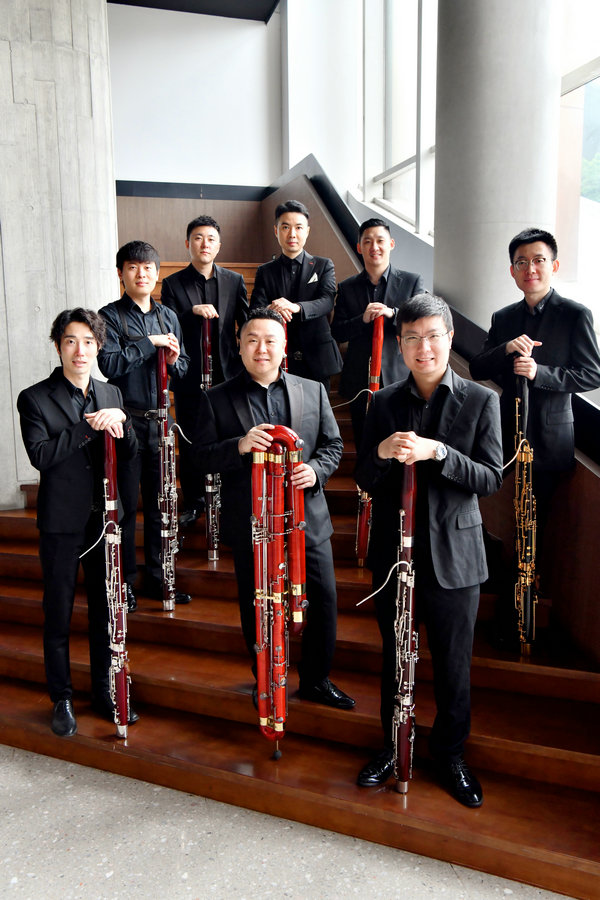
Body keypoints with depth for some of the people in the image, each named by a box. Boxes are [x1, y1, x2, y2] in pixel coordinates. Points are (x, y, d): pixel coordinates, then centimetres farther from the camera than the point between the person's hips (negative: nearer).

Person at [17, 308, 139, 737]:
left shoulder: (111, 393, 8)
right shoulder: (35, 398, -5)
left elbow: (130, 451, 5)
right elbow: (40, 455, -16)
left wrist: (120, 420, -14)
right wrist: (89, 426, -21)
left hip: (105, 517, 4)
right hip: (63, 521, -4)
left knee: (105, 608, 14)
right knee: (59, 613, 9)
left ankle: (104, 690, 31)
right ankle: (62, 698, 26)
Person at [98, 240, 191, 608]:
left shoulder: (169, 317, 12)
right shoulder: (110, 316, -4)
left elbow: (184, 370, 15)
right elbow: (110, 365, -18)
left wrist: (174, 360, -6)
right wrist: (149, 342, -16)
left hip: (159, 420, 5)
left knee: (159, 503, 11)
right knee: (126, 505, 3)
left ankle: (157, 577, 25)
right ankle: (125, 581, 17)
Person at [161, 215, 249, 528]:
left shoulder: (234, 281, 8)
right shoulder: (172, 284, 3)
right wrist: (193, 311, -19)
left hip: (227, 375, 1)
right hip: (190, 378, 0)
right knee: (190, 444, 7)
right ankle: (193, 502, 22)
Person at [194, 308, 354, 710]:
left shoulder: (313, 391, 5)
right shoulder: (217, 399, -1)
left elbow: (333, 444, 7)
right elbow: (202, 456, -6)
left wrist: (316, 469, -14)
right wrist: (239, 445, -24)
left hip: (307, 518, 2)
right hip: (250, 523, -1)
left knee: (324, 600, 7)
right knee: (257, 608, 12)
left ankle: (317, 680, 30)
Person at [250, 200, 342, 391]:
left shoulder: (323, 266, 8)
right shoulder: (265, 272, 11)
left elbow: (328, 302, -9)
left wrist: (296, 307, -30)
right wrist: (270, 311, -26)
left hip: (316, 362, 0)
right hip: (277, 362, 0)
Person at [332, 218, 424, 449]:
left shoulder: (412, 281, 5)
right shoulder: (346, 288, 9)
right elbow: (337, 333, 4)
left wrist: (392, 313, -18)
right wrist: (363, 319, -15)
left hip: (399, 379, -1)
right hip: (359, 382, 2)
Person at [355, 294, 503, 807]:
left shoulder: (480, 401, -3)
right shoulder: (384, 404, 3)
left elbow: (492, 479, -9)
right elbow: (364, 481, 1)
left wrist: (437, 452, -24)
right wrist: (382, 453, -21)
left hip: (453, 555, -2)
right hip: (394, 550, 2)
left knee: (454, 663, 10)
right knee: (395, 656, 16)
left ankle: (450, 752, 33)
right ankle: (393, 745, 37)